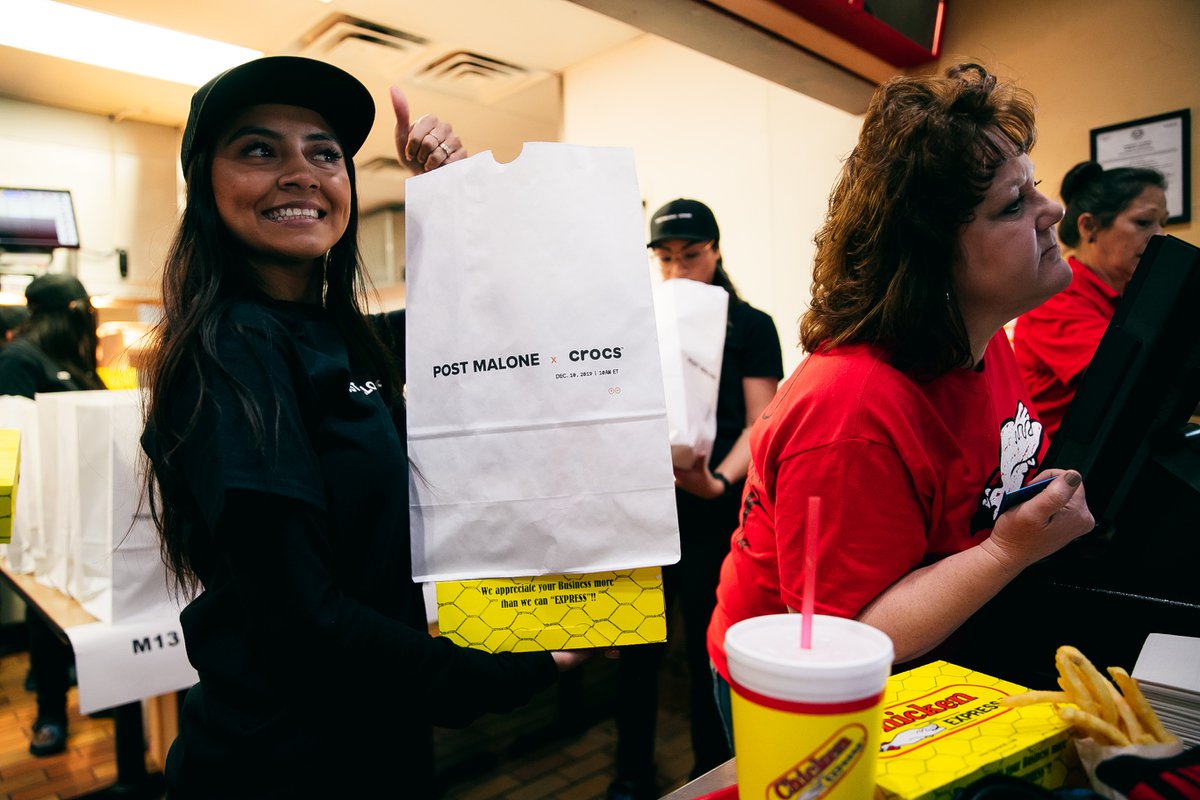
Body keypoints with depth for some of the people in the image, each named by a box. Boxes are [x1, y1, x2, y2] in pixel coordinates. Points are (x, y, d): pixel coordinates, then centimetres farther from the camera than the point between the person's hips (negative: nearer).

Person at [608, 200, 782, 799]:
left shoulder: (751, 326, 3)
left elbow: (760, 424, -4)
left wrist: (719, 480, -22)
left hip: (713, 509, -3)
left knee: (707, 649, 6)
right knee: (637, 644, 10)